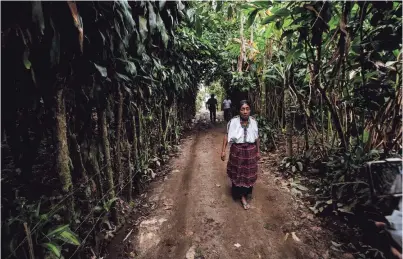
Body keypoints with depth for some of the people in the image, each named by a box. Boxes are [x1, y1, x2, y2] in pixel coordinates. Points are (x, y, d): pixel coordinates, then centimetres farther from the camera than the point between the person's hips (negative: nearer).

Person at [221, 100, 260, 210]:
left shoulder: (253, 121, -7)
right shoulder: (233, 121, -15)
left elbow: (257, 137, 4)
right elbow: (227, 135, -8)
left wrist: (258, 151, 10)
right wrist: (223, 150, -9)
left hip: (250, 151, 2)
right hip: (237, 151, -2)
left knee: (248, 174, 12)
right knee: (237, 173, 12)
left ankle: (244, 195, 33)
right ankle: (241, 195, 34)